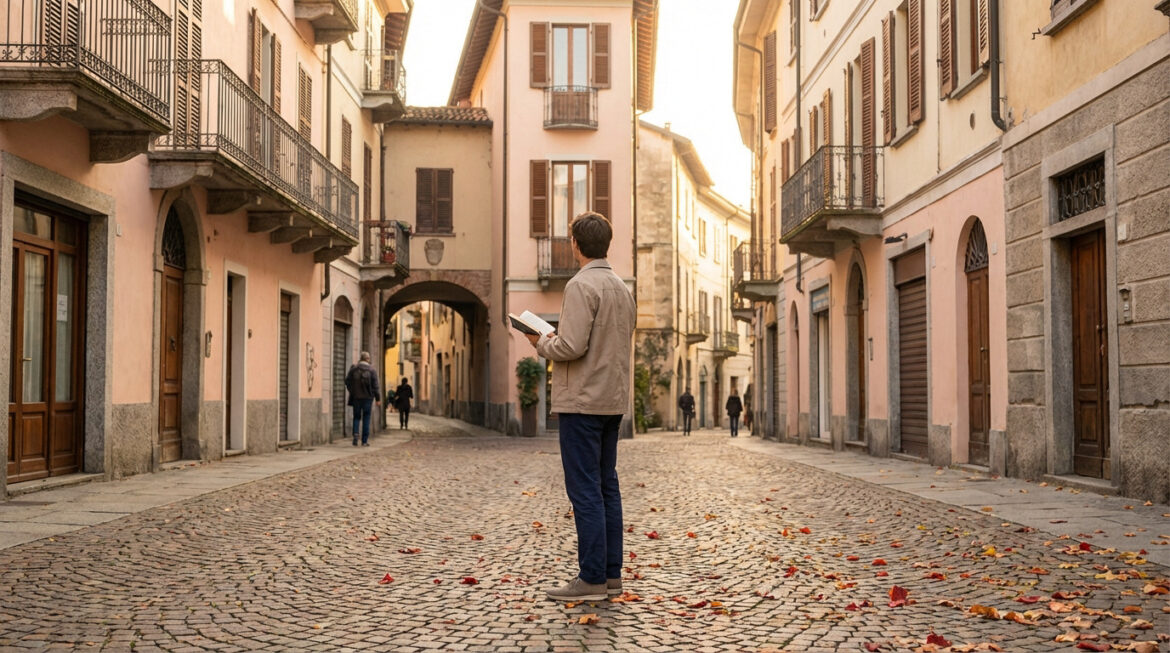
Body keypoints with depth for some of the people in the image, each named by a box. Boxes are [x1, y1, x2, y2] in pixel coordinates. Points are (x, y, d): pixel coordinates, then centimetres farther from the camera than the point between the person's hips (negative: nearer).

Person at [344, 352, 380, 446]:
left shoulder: (353, 369, -1)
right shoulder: (372, 371, -5)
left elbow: (347, 382, 2)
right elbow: (375, 386, -6)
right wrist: (378, 398, 0)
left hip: (356, 397, 1)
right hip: (367, 398, -1)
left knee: (356, 417, 12)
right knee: (366, 419, 6)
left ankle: (355, 434, -11)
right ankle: (365, 440, 5)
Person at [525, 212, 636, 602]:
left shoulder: (581, 285, -13)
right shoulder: (622, 288, 14)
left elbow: (571, 347, -23)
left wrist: (542, 343, -2)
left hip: (582, 401, -9)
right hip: (614, 399, 9)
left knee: (585, 490, -6)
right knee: (607, 486, 12)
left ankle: (592, 578, -4)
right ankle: (611, 574, 16)